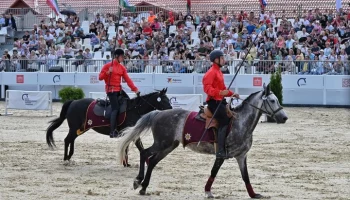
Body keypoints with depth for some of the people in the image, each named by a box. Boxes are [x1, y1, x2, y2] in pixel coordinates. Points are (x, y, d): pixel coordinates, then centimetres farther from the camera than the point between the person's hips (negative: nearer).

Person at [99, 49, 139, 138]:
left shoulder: (122, 68, 12)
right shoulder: (108, 66, -4)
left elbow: (128, 79, 7)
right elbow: (100, 77, -5)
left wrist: (135, 89, -3)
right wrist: (107, 72, -23)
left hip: (119, 90, 7)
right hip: (111, 90, -7)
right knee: (115, 108, -15)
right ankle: (112, 132, -17)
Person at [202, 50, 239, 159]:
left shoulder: (219, 72, 19)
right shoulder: (211, 73, -12)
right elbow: (207, 88, -24)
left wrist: (231, 94, 12)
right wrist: (220, 92, -36)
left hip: (220, 101, 10)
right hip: (214, 101, -10)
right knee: (224, 123, -18)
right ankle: (220, 151, -21)